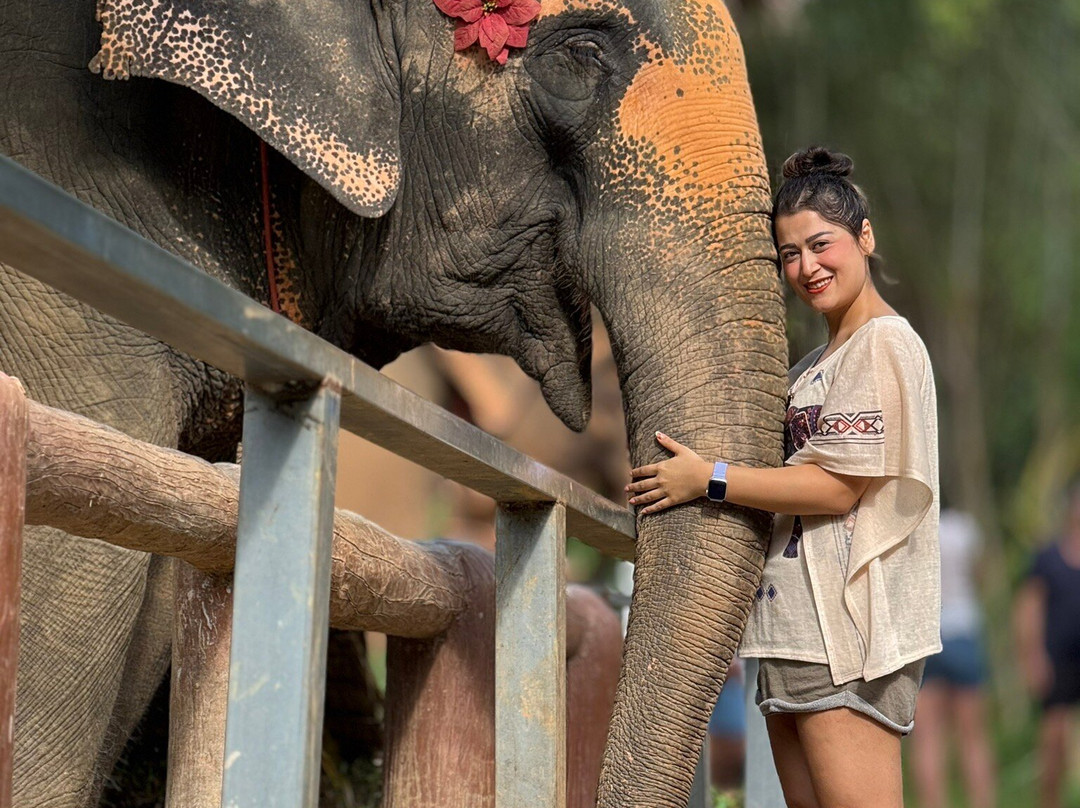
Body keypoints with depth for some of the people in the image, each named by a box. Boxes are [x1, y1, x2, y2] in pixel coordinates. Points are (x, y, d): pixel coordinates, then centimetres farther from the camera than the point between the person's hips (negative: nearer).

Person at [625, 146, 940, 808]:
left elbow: (838, 486, -13)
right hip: (798, 629, 9)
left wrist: (708, 479, -11)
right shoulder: (813, 369, 23)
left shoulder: (885, 343, -6)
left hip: (849, 629, -9)